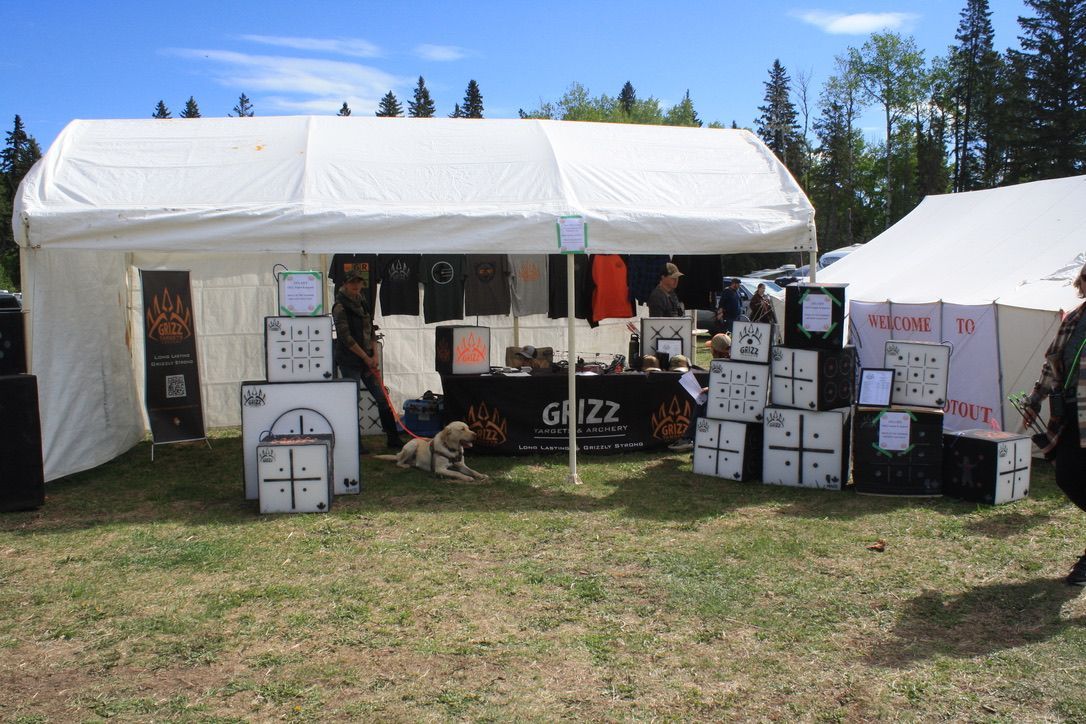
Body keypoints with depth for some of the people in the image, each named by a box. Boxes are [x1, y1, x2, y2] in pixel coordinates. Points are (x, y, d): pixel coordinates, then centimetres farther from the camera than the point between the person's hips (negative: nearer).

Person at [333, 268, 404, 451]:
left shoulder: (363, 303, 12)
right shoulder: (340, 307, -11)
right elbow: (346, 338, -16)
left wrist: (374, 356, 3)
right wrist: (366, 358, -13)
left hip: (366, 359, 7)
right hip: (349, 361, -7)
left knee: (382, 398, 7)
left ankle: (393, 438, 15)